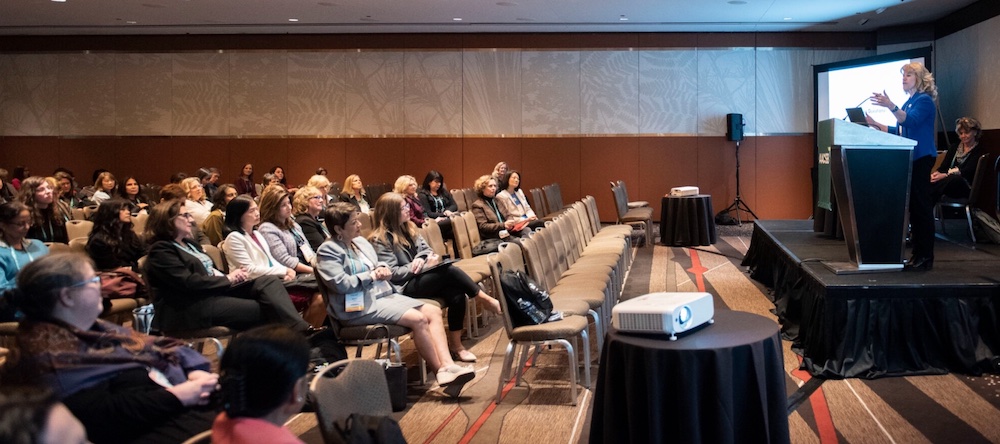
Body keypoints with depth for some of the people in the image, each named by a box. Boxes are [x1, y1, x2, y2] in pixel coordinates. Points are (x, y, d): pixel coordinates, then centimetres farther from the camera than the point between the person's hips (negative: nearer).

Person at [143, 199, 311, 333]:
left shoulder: (189, 244, 25)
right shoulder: (161, 250, -5)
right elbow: (189, 283, -16)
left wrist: (231, 276, -1)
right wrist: (227, 279, -9)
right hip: (194, 307, -8)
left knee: (269, 281, -16)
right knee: (264, 310, -22)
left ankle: (302, 330, -34)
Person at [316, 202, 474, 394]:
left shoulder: (360, 242, 18)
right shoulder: (328, 250, -7)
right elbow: (340, 283, -20)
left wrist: (382, 270, 2)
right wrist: (372, 275, -10)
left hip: (384, 295, 9)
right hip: (361, 306, -9)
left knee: (433, 312, -9)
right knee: (418, 319, -25)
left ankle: (448, 365, -22)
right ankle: (442, 372, -17)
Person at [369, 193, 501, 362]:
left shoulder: (407, 228, 15)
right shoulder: (380, 240, -8)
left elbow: (425, 249, 16)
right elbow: (392, 273, -15)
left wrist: (420, 259, -9)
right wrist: (424, 265, -18)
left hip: (420, 278, 8)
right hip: (404, 287, -7)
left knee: (457, 294, -22)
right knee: (448, 271, -28)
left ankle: (456, 344, -15)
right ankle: (486, 299, -13)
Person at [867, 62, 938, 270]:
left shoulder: (924, 101, -8)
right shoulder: (908, 103, 19)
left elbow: (910, 121, -26)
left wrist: (891, 106, -40)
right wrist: (877, 125, 15)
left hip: (921, 158, -9)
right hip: (909, 159, 9)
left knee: (921, 206, -8)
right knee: (913, 206, 10)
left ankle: (926, 257, -6)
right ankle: (917, 253, 15)